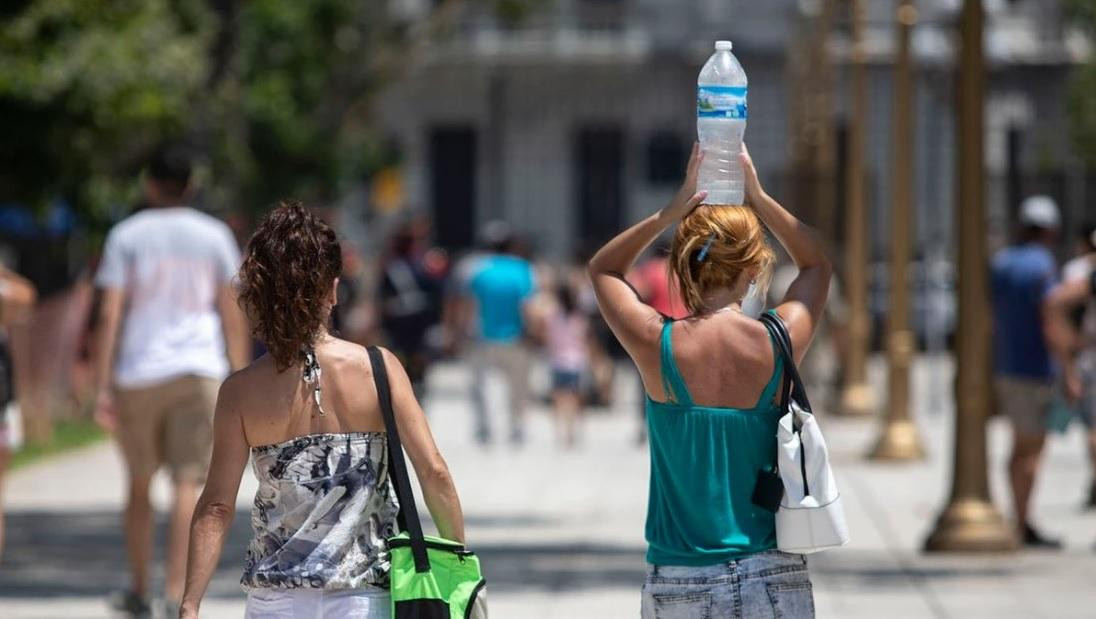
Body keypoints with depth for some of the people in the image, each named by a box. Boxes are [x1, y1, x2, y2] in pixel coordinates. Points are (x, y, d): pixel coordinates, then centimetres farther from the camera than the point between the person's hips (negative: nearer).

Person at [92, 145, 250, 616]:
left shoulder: (126, 236, 3)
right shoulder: (214, 236, 6)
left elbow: (110, 315, -4)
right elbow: (232, 315, 5)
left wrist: (102, 387, -4)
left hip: (137, 375, 0)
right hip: (199, 370, 0)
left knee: (139, 484, 14)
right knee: (188, 483, -5)